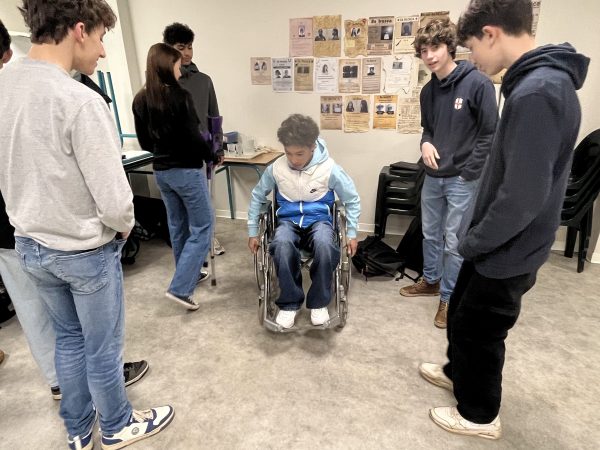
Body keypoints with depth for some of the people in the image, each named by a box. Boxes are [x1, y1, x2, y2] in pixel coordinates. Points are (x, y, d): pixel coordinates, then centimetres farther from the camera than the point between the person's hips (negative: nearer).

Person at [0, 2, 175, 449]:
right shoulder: (80, 101, -25)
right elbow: (113, 200, -26)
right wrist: (125, 227, -5)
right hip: (84, 251, -7)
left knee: (68, 337, 25)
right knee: (103, 349, 14)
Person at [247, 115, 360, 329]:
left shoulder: (329, 168, -11)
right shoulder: (276, 168, -6)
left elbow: (352, 199, 2)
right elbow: (257, 196, 10)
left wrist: (352, 233, -1)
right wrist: (252, 232, 10)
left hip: (319, 220, -1)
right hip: (288, 221, 1)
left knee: (325, 245, -38)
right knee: (282, 245, -37)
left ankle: (319, 302, -14)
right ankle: (289, 303, -15)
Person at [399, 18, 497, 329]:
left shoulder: (477, 83, -12)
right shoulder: (428, 91, 7)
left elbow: (489, 133, -11)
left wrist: (468, 172, -13)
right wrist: (425, 143, -6)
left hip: (462, 179, -6)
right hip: (432, 176, 6)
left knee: (454, 242, 3)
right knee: (430, 234, 17)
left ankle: (449, 298, 19)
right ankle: (431, 281, 37)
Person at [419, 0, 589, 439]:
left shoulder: (536, 93, -27)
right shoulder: (541, 82, 6)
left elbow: (524, 197, -30)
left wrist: (474, 241, -14)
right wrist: (475, 234, 14)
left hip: (506, 254, -9)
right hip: (499, 244, 9)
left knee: (478, 332, 11)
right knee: (461, 313, 25)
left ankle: (480, 414, 35)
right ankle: (458, 371, 49)